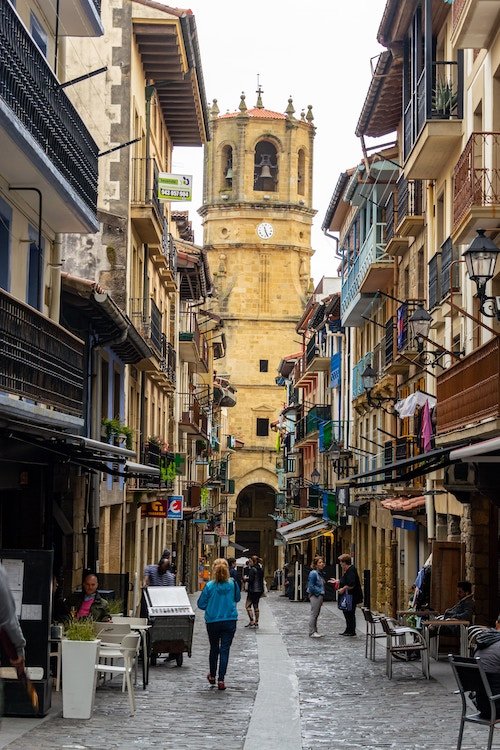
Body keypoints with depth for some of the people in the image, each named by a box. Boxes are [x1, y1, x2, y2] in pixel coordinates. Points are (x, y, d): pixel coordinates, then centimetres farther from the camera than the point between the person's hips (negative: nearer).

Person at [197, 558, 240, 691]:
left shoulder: (209, 586, -12)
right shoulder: (232, 584, -8)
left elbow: (201, 604, -5)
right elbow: (237, 598, 10)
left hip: (212, 621, 0)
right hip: (230, 621, 0)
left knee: (214, 649, 18)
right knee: (224, 650, 2)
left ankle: (212, 676, 33)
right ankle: (221, 679, -4)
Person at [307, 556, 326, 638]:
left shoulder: (320, 573, 15)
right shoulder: (313, 573, -14)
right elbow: (311, 586, -17)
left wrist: (322, 598, 17)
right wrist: (319, 592, -15)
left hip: (320, 596, 9)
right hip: (315, 596, -9)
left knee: (316, 615, 13)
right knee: (314, 614, -6)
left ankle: (315, 632, 18)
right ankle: (312, 632, -2)